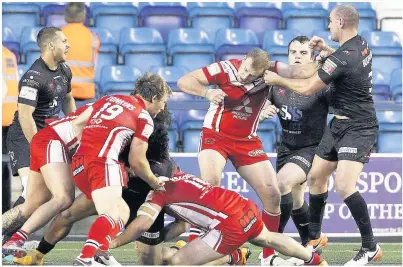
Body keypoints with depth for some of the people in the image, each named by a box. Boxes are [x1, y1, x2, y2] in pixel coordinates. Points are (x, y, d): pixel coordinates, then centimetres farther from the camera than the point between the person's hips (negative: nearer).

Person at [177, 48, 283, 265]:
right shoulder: (226, 68, -18)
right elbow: (184, 82, -16)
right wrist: (207, 93, -32)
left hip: (247, 141, 3)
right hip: (215, 135, -3)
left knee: (273, 194, -3)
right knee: (210, 182, -28)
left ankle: (269, 255, 12)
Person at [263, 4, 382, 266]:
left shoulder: (342, 58, -25)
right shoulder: (362, 44, 3)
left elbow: (307, 88, -16)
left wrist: (276, 78, -2)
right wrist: (326, 49, 21)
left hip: (358, 128, -10)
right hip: (339, 124, 10)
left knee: (344, 186, -21)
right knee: (316, 176, 14)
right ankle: (314, 238, 28)